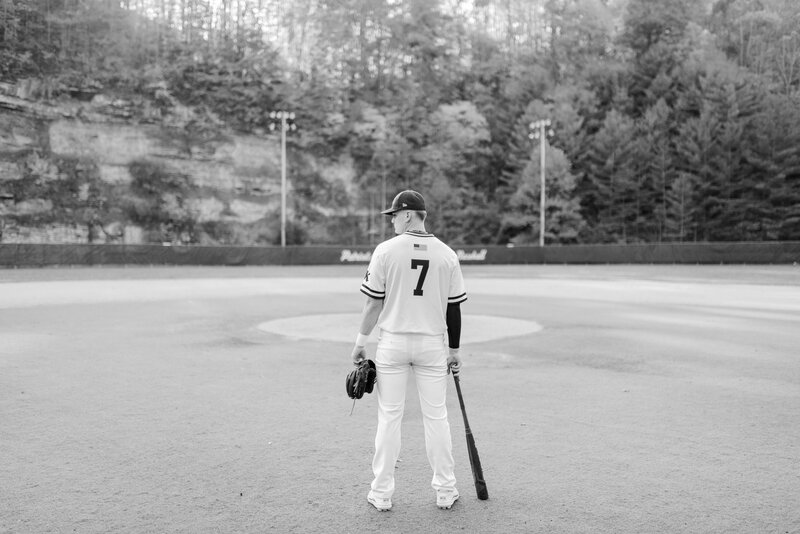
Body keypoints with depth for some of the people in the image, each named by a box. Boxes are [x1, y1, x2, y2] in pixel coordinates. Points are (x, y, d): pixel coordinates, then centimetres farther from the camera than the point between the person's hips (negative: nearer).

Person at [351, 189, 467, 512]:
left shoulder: (386, 250, -7)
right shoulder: (447, 254, 0)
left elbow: (374, 302, -6)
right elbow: (454, 307, 3)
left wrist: (361, 341, 4)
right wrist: (454, 350, 12)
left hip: (392, 342, -1)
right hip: (432, 343, 2)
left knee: (389, 418, 6)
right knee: (436, 417, 10)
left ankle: (381, 494, 13)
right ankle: (445, 491, 19)